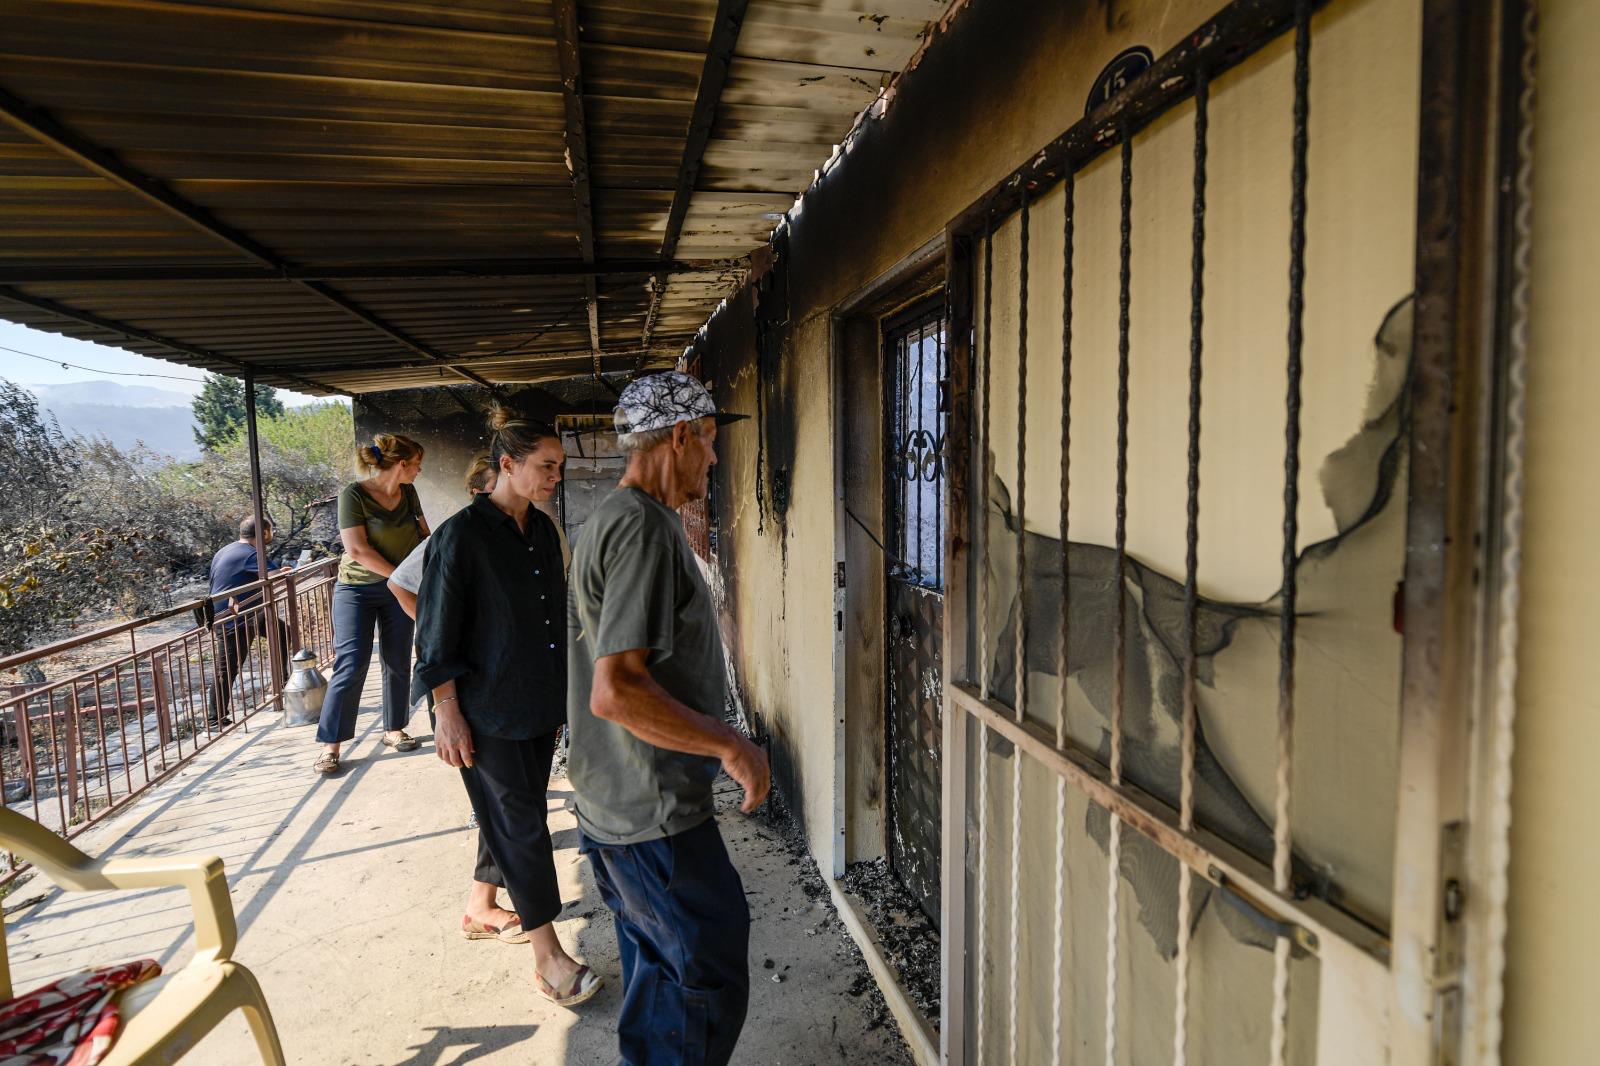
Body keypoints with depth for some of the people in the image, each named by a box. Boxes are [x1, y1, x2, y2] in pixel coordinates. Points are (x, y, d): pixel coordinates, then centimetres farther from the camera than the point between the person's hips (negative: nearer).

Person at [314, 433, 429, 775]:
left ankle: (394, 729, 23)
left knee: (397, 663, 9)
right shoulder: (354, 494, -15)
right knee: (351, 665, -8)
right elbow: (357, 549, -20)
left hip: (398, 589, 5)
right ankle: (330, 743, 3)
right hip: (357, 588, -5)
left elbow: (423, 534, 14)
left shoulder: (408, 493, 2)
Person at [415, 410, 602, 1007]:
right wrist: (447, 715, -14)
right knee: (521, 824, 0)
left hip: (540, 702, 7)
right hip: (488, 711, -7)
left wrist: (565, 687, 19)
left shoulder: (543, 530, 6)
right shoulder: (462, 534, -16)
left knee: (512, 817, 19)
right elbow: (437, 635, -14)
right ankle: (549, 961, 10)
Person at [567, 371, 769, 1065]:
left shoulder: (608, 519, 11)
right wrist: (731, 745, -21)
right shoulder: (645, 527, -22)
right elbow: (617, 690, -30)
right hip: (653, 812, -10)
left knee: (659, 972, 23)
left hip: (613, 803, 10)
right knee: (710, 978, 5)